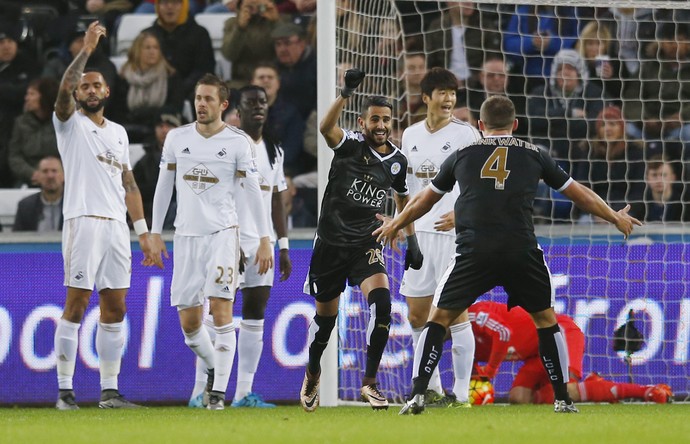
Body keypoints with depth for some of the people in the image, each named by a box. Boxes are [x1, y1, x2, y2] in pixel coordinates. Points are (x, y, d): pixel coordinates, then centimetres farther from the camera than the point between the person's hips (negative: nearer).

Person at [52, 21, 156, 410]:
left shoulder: (119, 133, 20)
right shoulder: (71, 124, 4)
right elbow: (64, 89, -18)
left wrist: (143, 232, 14)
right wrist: (87, 50, -21)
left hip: (116, 225, 6)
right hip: (83, 222, -6)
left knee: (115, 308, 4)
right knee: (76, 305, -7)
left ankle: (110, 391, 8)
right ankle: (65, 390, -5)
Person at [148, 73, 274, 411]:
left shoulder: (237, 142, -2)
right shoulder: (177, 138, 6)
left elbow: (253, 191, -1)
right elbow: (163, 186, 13)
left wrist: (264, 240, -5)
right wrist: (155, 233, 10)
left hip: (222, 233, -3)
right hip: (186, 235, 3)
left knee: (220, 309, -15)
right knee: (188, 322, 3)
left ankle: (218, 390, -13)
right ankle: (214, 368, 30)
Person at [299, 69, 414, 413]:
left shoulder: (397, 161, 3)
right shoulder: (351, 144, -10)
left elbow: (403, 200, 21)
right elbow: (326, 128, -33)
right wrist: (346, 94, -49)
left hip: (367, 243, 2)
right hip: (331, 242, -2)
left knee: (381, 300, -23)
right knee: (325, 316, 11)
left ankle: (370, 383, -15)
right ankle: (312, 374, 41)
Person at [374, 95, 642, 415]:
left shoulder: (462, 155, 17)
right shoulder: (534, 155, 16)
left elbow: (425, 199, 31)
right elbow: (579, 194, 25)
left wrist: (395, 224, 49)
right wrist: (616, 218, 41)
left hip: (474, 252, 0)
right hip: (522, 253, 0)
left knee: (439, 317, 10)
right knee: (546, 319, 19)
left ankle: (417, 396, -4)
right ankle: (562, 399, 18)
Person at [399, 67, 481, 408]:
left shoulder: (465, 135, -5)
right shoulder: (411, 136, 12)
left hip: (454, 232, -6)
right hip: (419, 233, 6)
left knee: (455, 312, -9)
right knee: (416, 315, 7)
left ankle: (461, 393, -5)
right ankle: (432, 389, 19)